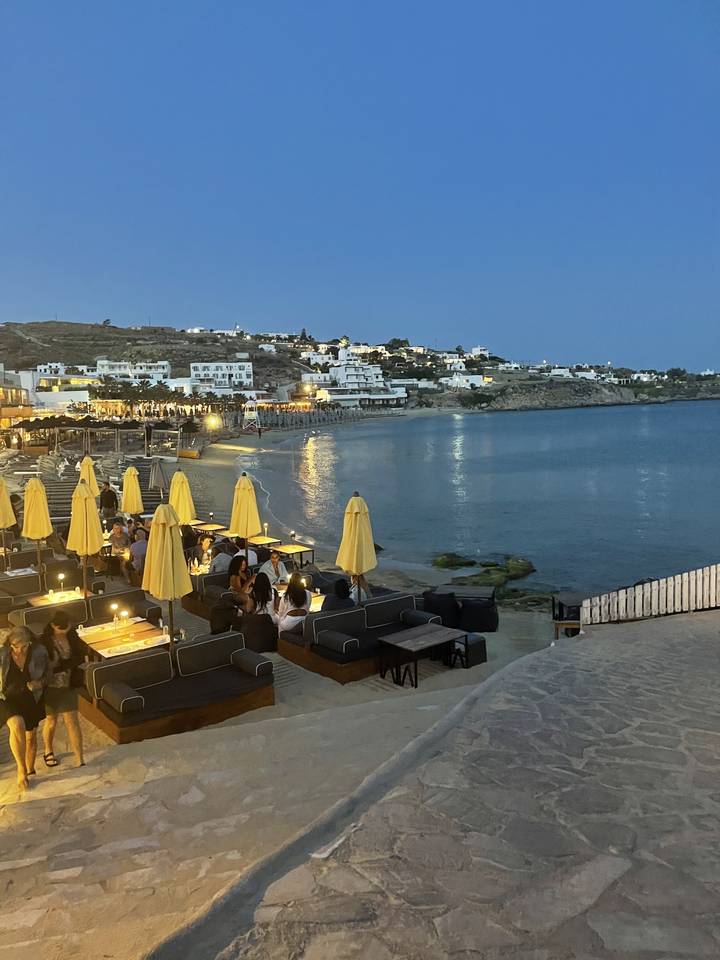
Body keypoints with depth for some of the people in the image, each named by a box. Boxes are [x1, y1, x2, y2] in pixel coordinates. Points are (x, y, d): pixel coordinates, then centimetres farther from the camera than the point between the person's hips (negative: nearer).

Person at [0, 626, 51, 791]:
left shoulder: (39, 652, -15)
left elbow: (48, 672, 1)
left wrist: (40, 683, -17)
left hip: (32, 699, 2)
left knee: (31, 735, 16)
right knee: (17, 726, -30)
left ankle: (30, 771, 41)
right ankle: (21, 770, -12)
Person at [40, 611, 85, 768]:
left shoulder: (72, 636, -6)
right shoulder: (44, 641, -18)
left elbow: (80, 657, -3)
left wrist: (63, 664, -18)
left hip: (68, 686, 2)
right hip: (50, 687, -2)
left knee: (72, 721, 1)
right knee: (51, 721, 17)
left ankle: (80, 760, 5)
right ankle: (48, 752, 44)